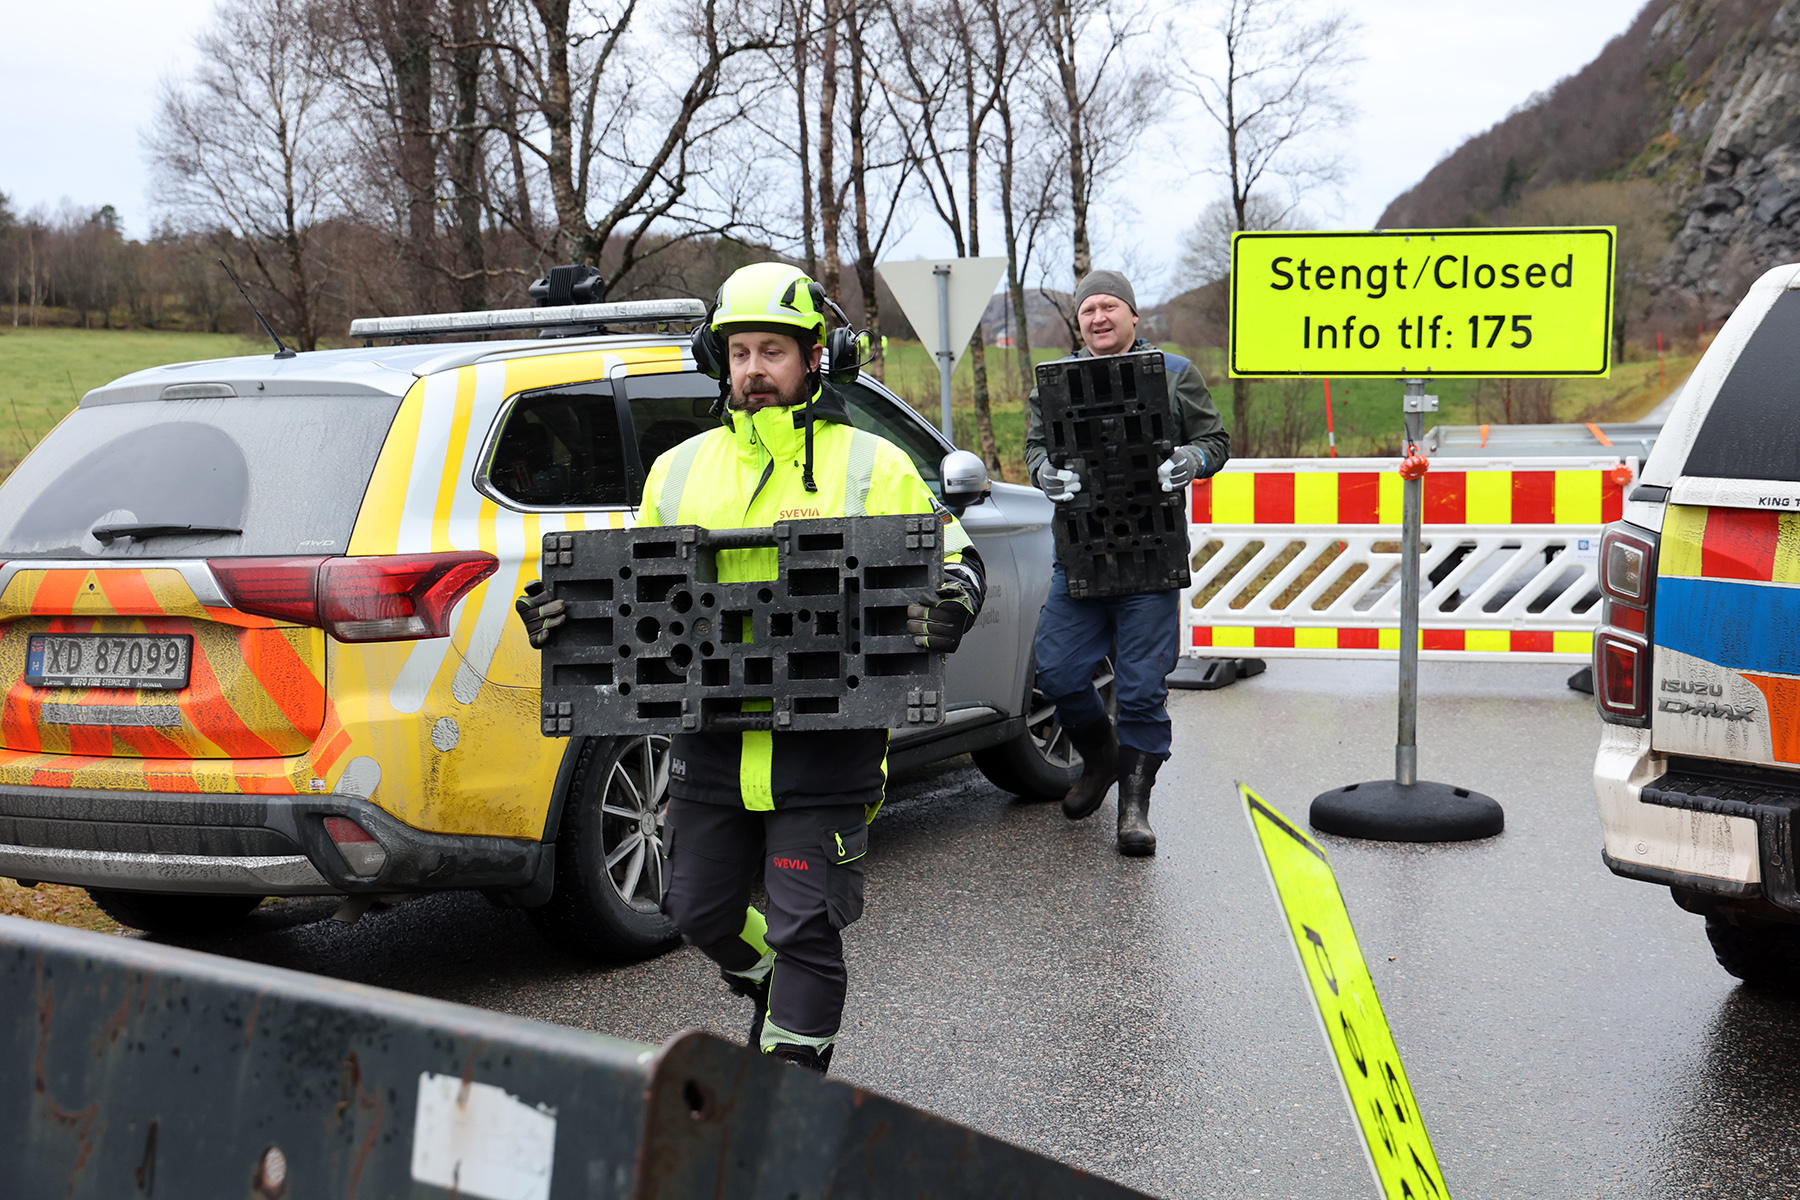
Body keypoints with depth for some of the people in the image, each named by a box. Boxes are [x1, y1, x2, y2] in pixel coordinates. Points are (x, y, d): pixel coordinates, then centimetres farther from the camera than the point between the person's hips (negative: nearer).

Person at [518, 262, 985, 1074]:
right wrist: (569, 612, -1)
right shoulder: (680, 469, 12)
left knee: (805, 929, -1)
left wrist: (948, 610, -21)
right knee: (701, 912, 16)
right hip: (710, 740, 4)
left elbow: (955, 560, 2)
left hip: (823, 751, -4)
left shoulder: (872, 468, 0)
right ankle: (775, 984, 47)